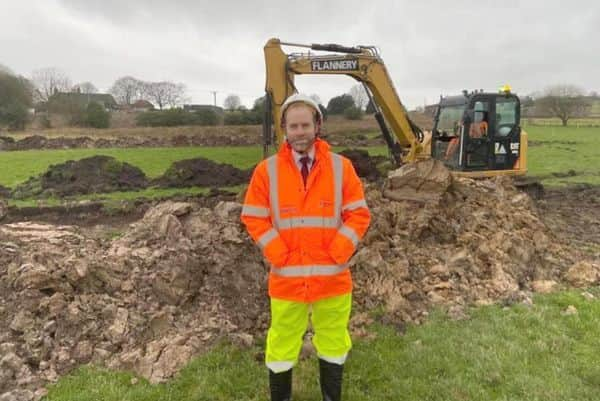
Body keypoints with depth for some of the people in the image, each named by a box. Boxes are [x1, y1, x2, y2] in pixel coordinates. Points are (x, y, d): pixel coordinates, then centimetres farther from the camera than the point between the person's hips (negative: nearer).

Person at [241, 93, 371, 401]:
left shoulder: (341, 167, -3)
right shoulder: (267, 170, -4)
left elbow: (359, 215, -3)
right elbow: (253, 218, -3)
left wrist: (335, 255, -10)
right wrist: (280, 257, -10)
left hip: (333, 275, 1)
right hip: (287, 277, -1)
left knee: (334, 342, 18)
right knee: (282, 344, 14)